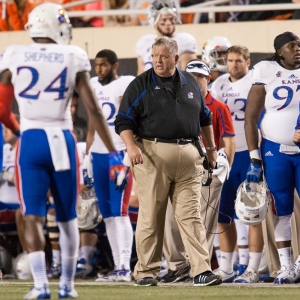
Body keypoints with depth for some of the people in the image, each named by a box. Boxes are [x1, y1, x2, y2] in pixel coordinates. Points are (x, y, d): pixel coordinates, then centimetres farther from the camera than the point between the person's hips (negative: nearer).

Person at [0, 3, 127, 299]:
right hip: (62, 140, 1)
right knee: (67, 217, 15)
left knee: (33, 216, -1)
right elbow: (93, 109, -1)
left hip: (31, 141, -1)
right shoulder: (73, 58, 0)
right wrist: (113, 152, 4)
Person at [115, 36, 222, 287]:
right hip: (152, 154, -3)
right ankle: (147, 271, 6)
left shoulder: (190, 83, 14)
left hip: (188, 157, 3)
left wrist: (211, 147, 23)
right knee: (151, 216, -1)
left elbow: (204, 117, 25)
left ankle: (202, 271, -5)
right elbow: (123, 121, -1)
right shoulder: (140, 85, 2)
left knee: (191, 215, -1)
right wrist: (132, 147, -16)